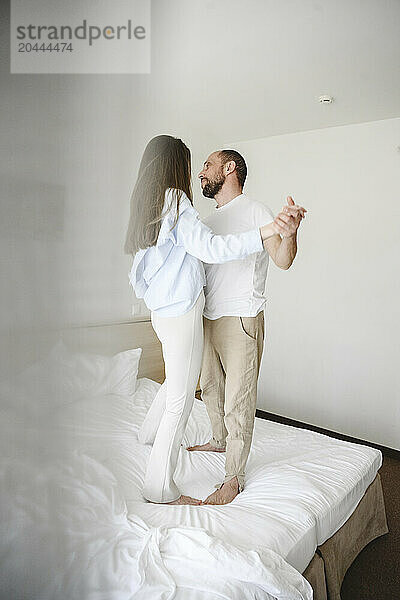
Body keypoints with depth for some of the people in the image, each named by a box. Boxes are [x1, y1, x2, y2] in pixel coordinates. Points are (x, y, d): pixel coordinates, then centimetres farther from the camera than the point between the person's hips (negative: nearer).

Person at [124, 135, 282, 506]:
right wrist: (270, 230, -30)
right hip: (181, 311, -10)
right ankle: (161, 488, 12)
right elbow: (211, 248, -26)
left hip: (161, 308, 10)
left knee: (177, 379, 28)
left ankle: (150, 433, 49)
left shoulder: (145, 202, 12)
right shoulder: (175, 200, -16)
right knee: (181, 399, 0)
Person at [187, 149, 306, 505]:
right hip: (208, 318, 9)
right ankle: (219, 441, 43)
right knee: (210, 386, 21)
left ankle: (234, 478, 13)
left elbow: (282, 260, -23)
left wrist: (290, 234, -44)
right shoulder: (211, 220, 15)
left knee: (238, 401, -1)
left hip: (241, 319, -8)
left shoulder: (255, 211, -10)